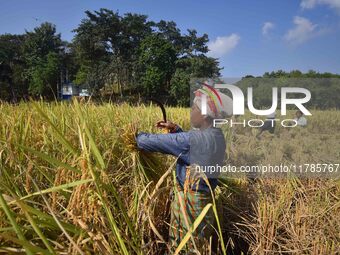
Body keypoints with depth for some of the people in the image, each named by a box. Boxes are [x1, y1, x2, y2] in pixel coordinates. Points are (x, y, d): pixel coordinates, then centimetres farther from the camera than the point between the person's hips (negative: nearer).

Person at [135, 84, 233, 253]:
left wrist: (137, 135, -3)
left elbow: (149, 142, -24)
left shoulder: (193, 139, -28)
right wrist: (175, 129, 5)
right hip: (203, 197, 8)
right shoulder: (217, 136, -1)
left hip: (189, 201, -8)